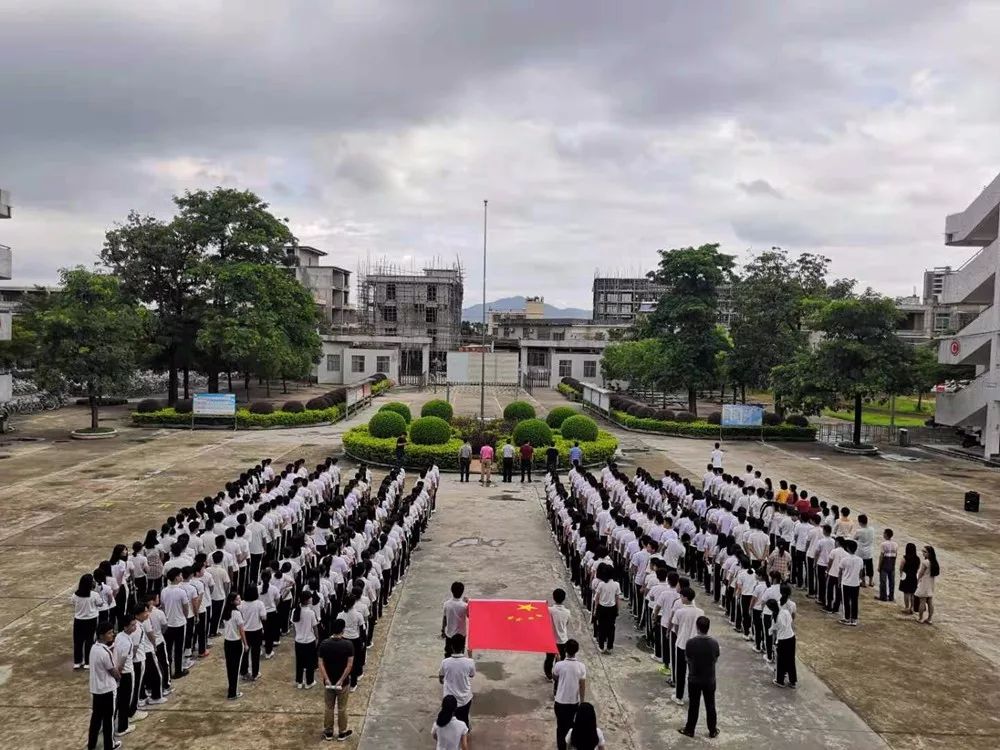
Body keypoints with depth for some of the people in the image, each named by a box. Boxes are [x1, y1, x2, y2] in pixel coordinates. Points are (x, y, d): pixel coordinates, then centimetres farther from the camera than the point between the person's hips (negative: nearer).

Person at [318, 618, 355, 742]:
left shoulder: (324, 644, -9)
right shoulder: (348, 644, -15)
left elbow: (321, 663, -12)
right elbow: (350, 665, -18)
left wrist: (326, 679, -13)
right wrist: (341, 680, -14)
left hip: (328, 682, 2)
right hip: (342, 682, -2)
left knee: (329, 708, 17)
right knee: (342, 709, 14)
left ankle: (328, 732, 28)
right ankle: (342, 733, 24)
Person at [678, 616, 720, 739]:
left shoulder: (690, 642, -21)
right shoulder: (714, 643, -15)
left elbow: (687, 659, -7)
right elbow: (716, 659, -1)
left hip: (694, 679, -1)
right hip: (710, 680, 1)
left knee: (693, 705, 15)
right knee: (710, 705, 18)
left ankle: (689, 729, 28)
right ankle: (713, 731, 31)